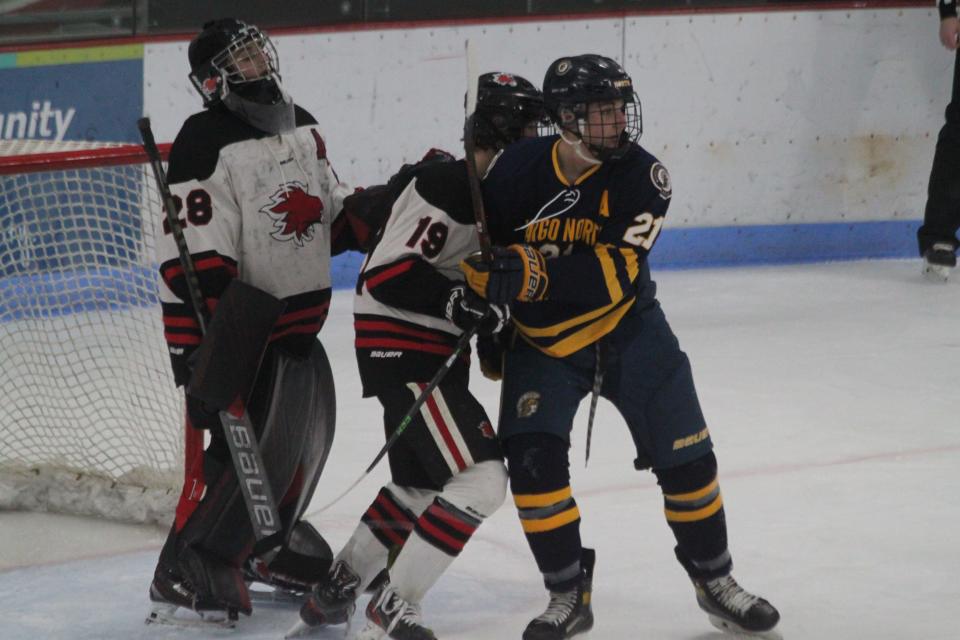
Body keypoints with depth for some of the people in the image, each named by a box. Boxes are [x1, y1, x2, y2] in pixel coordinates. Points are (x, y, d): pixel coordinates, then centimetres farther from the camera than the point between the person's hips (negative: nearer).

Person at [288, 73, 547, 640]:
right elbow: (388, 274, -25)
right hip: (402, 348, -11)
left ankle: (335, 593, 34)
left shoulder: (484, 188, 12)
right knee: (481, 480, -17)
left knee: (421, 483, 22)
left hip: (434, 350, 11)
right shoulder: (447, 184, -20)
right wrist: (459, 301, -33)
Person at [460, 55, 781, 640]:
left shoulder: (641, 177, -19)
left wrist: (534, 273, -43)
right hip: (541, 342, 0)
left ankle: (715, 581, 22)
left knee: (685, 457, 1)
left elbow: (611, 274, -31)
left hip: (629, 333, 0)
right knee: (532, 458, -15)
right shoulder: (520, 169, -15)